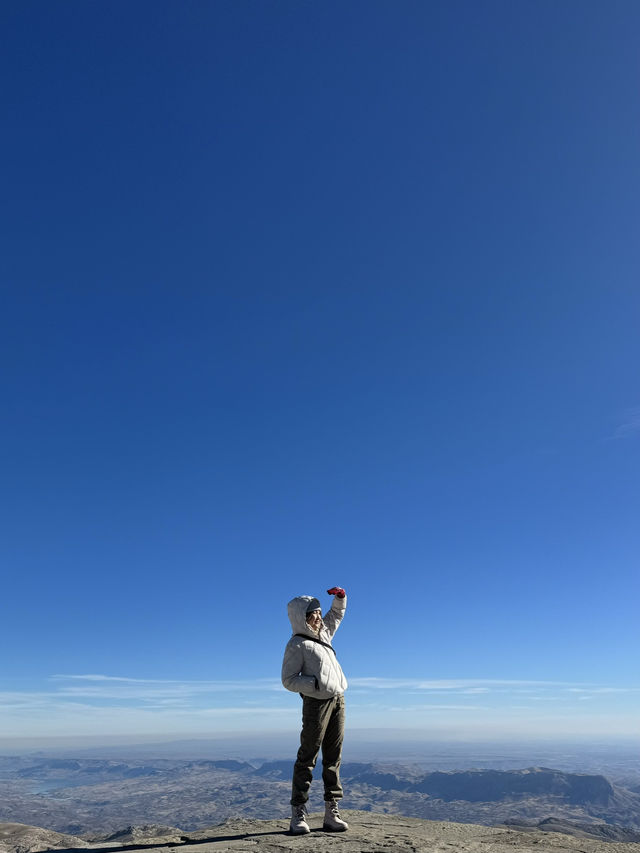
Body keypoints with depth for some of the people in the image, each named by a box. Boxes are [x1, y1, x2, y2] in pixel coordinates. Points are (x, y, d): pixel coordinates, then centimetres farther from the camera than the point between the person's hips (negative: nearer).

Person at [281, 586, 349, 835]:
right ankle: (298, 815, 4)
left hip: (338, 700, 7)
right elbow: (288, 679, -12)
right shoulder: (296, 645, -7)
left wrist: (340, 597, 12)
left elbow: (337, 613, 31)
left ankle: (331, 813, 14)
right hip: (317, 702, -7)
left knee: (333, 758, 8)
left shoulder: (323, 633, 15)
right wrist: (316, 684, -20)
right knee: (307, 758, -3)